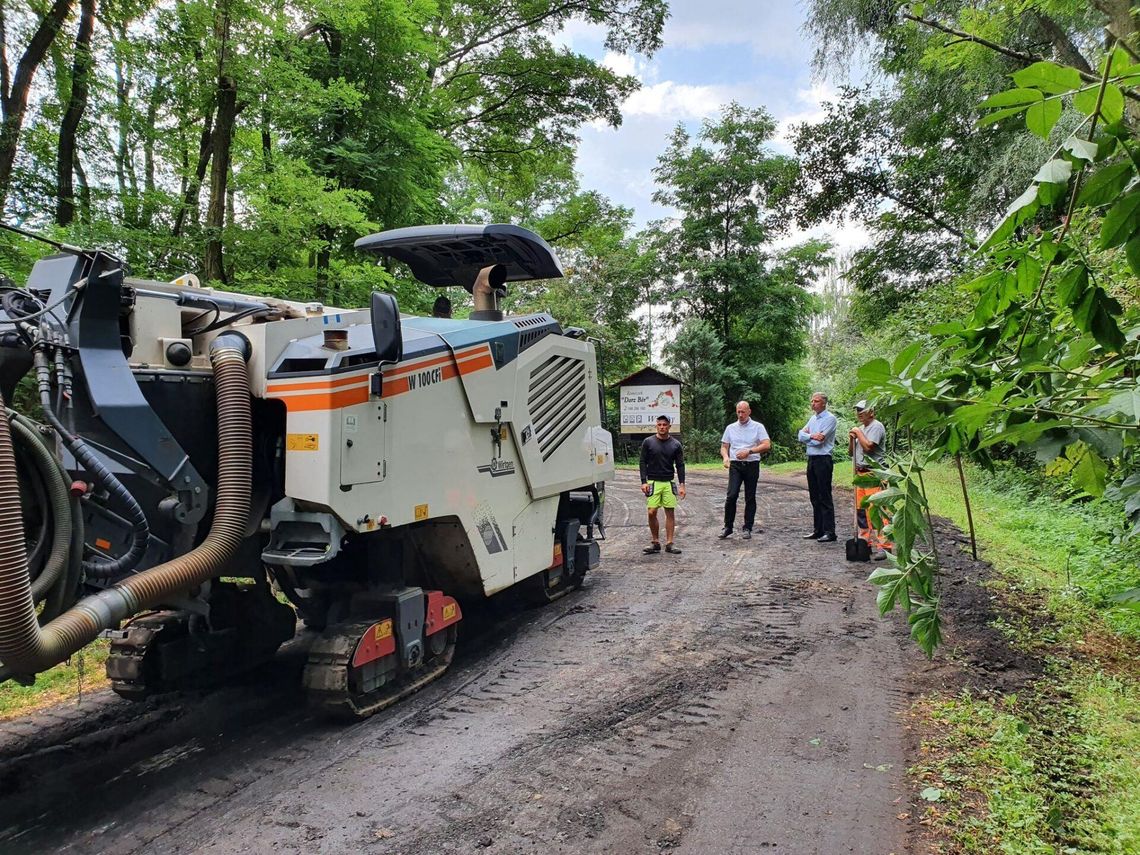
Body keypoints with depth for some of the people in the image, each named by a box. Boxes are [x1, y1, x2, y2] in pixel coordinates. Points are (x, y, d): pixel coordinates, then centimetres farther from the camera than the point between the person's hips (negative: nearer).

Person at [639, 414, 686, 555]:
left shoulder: (676, 444, 5)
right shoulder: (648, 442, 1)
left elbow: (680, 465, 6)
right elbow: (643, 462, 2)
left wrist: (682, 485, -2)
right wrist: (644, 482, -7)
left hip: (669, 482, 2)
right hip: (653, 482, -1)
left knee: (670, 512, 0)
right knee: (652, 512, -7)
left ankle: (669, 543, 7)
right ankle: (655, 542, 5)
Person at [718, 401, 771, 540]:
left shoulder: (758, 427, 3)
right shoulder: (730, 428, 12)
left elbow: (767, 445, -8)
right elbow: (724, 446, 15)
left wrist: (749, 451, -19)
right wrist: (725, 457, -7)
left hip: (752, 465, -1)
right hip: (735, 465, 1)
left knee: (750, 498, 4)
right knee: (731, 495, -11)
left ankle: (747, 528, 13)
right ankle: (727, 527, 0)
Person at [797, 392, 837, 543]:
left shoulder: (830, 418, -8)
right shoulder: (813, 418, 16)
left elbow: (819, 440, -17)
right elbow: (801, 435, 6)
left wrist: (807, 436, -2)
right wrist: (812, 436, -10)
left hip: (823, 460, -8)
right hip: (811, 460, 8)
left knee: (825, 498, -7)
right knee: (815, 497, 11)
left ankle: (829, 532, -4)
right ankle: (818, 530, 18)